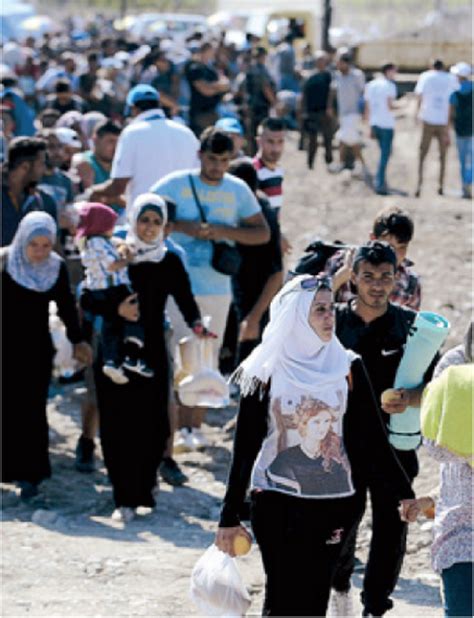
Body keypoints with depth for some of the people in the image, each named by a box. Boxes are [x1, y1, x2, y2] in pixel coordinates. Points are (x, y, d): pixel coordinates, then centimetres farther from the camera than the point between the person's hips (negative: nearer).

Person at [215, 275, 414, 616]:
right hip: (276, 502, -2)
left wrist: (406, 495, 0)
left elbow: (373, 438, 5)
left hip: (332, 502, 2)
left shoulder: (347, 368, 2)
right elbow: (245, 447, 0)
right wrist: (230, 516, -1)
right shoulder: (266, 373, -3)